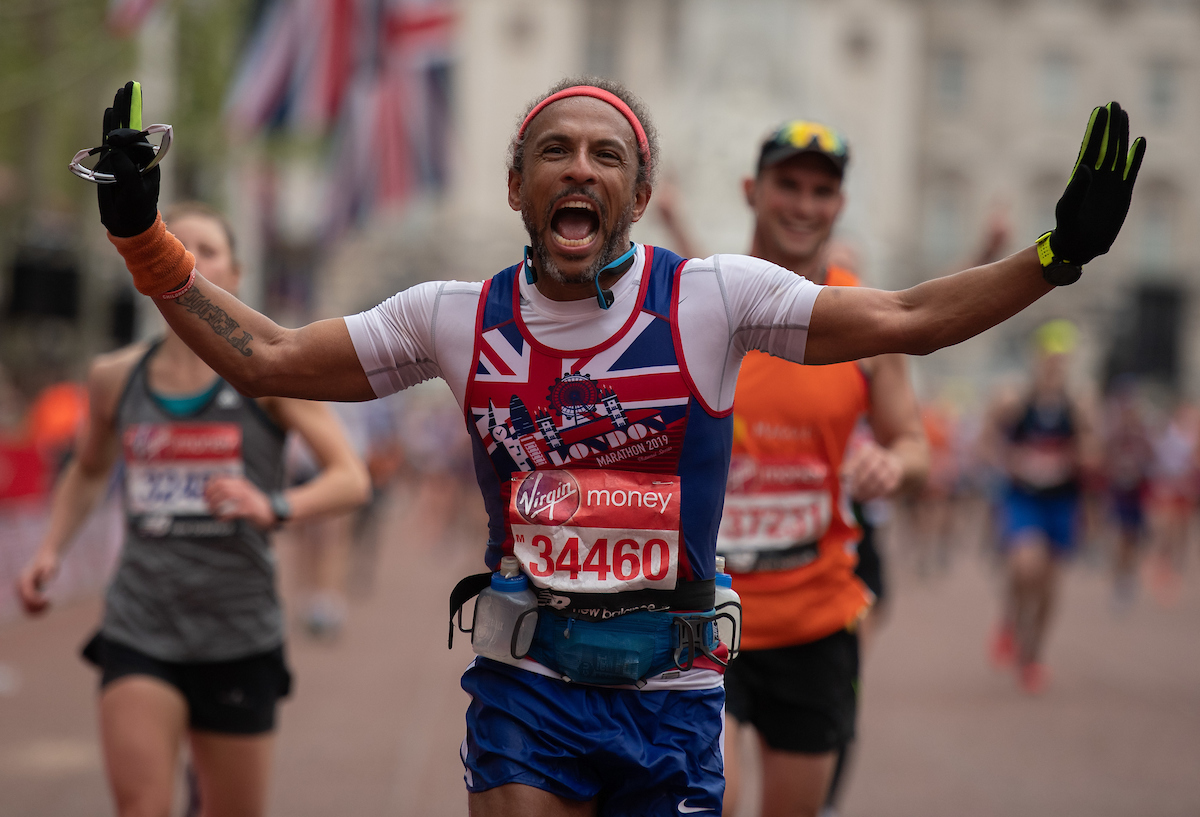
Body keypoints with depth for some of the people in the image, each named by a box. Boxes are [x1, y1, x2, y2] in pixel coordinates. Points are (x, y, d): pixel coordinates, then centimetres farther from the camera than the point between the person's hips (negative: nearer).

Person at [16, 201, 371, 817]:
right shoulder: (115, 377, 6)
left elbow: (351, 478, -8)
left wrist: (276, 507, -27)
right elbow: (88, 471, 25)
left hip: (238, 634, -1)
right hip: (139, 629, 1)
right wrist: (50, 550, 9)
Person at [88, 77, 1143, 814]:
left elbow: (907, 319, -3)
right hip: (528, 678, 0)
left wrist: (1059, 253, -14)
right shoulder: (458, 319, 3)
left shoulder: (713, 297, -2)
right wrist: (144, 234, 0)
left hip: (670, 686, 0)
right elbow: (265, 358, 8)